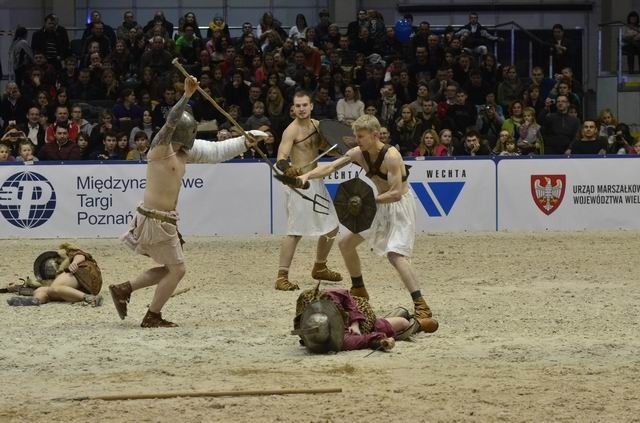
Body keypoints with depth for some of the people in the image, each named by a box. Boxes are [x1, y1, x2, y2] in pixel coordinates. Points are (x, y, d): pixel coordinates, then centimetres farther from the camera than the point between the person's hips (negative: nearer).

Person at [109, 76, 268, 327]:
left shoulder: (184, 152, 11)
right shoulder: (161, 146, -13)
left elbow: (216, 151, 19)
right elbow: (171, 121, -31)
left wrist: (245, 142, 17)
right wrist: (187, 95, -41)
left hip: (165, 219, 9)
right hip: (154, 219, -9)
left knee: (169, 269, 17)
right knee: (177, 269, -1)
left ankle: (123, 290, 22)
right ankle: (152, 318, 9)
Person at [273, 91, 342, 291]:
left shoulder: (317, 125, 9)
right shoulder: (292, 130, -14)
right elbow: (281, 159, -25)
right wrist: (287, 168, -48)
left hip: (316, 182, 8)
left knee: (331, 226, 16)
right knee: (296, 231, -14)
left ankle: (320, 268, 32)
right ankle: (282, 277, -13)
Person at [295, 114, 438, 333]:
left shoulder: (390, 156, -26)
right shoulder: (358, 153, -5)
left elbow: (396, 193, -30)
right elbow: (330, 167, -8)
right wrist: (307, 175, -24)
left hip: (400, 205, -9)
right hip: (380, 205, 9)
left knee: (395, 254, -28)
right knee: (345, 243, 14)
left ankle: (422, 309, -34)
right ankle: (359, 291, 35)